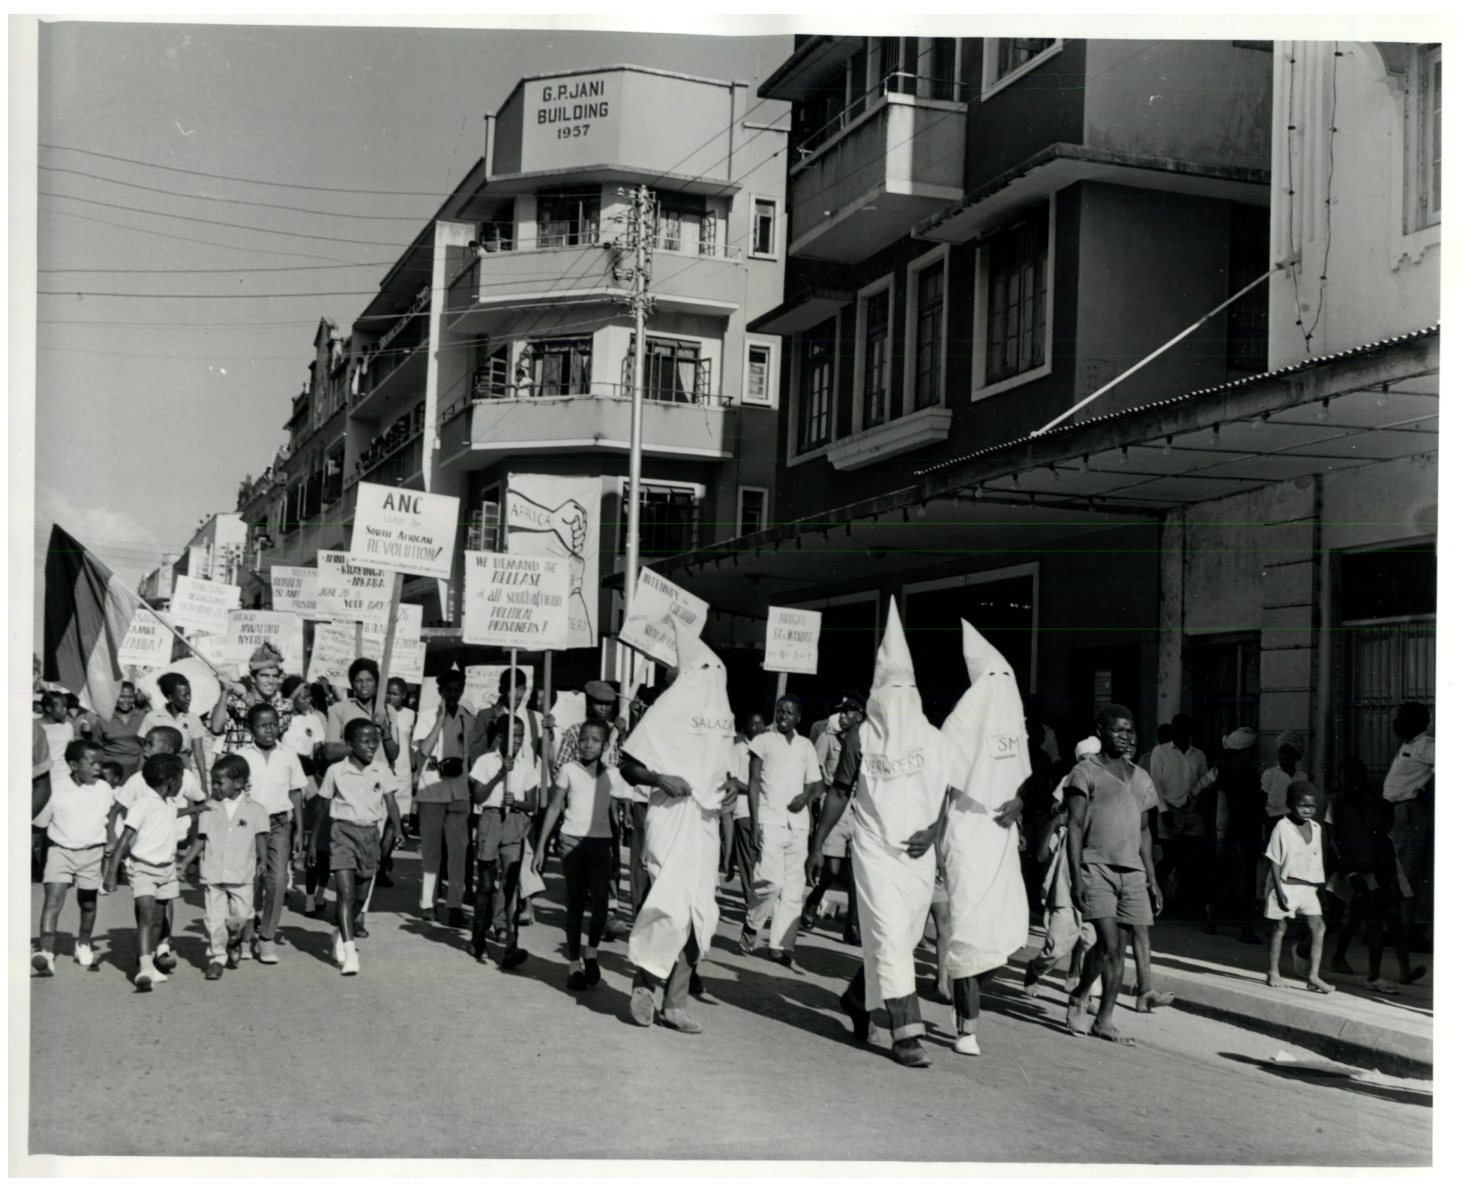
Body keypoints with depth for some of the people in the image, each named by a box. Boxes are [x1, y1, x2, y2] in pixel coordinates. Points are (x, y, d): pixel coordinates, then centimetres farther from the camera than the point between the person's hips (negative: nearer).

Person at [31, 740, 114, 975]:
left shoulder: (103, 789, 1)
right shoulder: (55, 788, -6)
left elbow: (108, 817, 15)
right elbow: (40, 822, 4)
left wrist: (110, 841, 8)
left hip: (91, 853, 2)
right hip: (60, 850, -2)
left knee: (88, 903, 14)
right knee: (53, 900, -15)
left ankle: (83, 944, 37)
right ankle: (45, 951, -22)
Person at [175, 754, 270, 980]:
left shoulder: (254, 810, 0)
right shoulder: (210, 810, 6)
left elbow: (261, 836, 0)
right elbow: (200, 840, 9)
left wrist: (262, 860, -11)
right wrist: (184, 863, 5)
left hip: (242, 875, -1)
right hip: (213, 874, 1)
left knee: (241, 915, 2)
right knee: (214, 918, -1)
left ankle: (234, 943, 31)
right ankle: (216, 957, 11)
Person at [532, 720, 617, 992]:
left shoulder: (611, 775, 7)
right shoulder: (569, 770, 1)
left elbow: (613, 814, 12)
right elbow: (554, 809, 2)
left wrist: (616, 848, 7)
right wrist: (541, 847, -1)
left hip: (601, 843, 1)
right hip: (574, 841, -1)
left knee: (600, 902, -11)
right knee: (575, 904, 2)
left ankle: (591, 952, 13)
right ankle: (574, 965, 11)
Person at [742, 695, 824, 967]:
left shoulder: (805, 746, 15)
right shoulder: (763, 741, 4)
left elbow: (816, 782, 19)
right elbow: (753, 782, 1)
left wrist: (806, 795, -5)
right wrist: (755, 822, -8)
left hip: (798, 823, 4)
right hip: (770, 820, -4)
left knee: (793, 887, 1)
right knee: (771, 881, -15)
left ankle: (781, 944, 5)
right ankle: (751, 927, 6)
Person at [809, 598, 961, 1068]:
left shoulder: (934, 741, 5)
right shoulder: (862, 738, 0)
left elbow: (950, 794, 9)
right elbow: (840, 791, 5)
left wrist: (933, 830, -9)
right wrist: (818, 844, 4)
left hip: (919, 853, 3)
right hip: (875, 849, -3)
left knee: (901, 939, 10)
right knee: (890, 937, -10)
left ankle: (857, 998, 34)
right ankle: (906, 1033, -8)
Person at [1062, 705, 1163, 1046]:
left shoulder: (1140, 778, 16)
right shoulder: (1086, 772, -2)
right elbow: (1075, 826, -6)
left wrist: (1152, 879, 15)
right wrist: (1076, 877, -14)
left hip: (1132, 870, 5)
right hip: (1097, 867, -5)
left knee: (1119, 947, 3)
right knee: (1109, 943, -13)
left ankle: (1104, 1019, 9)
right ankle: (1079, 996, 11)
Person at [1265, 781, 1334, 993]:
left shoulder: (1315, 828, 5)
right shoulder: (1282, 827, -12)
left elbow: (1317, 859, 11)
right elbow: (1274, 861, -12)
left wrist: (1319, 885, 9)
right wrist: (1280, 891, -16)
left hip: (1307, 887, 5)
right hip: (1286, 885, -5)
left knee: (1319, 927, -4)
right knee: (1280, 927, 6)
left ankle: (1314, 976, -2)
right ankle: (1273, 972, 18)